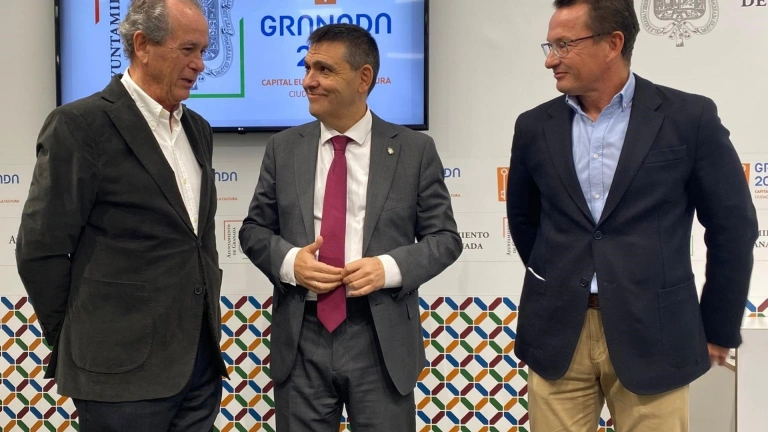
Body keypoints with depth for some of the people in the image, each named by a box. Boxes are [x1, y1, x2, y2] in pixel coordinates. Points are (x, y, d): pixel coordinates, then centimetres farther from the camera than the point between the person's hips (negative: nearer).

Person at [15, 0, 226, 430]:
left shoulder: (198, 128, 12)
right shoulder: (80, 125, -11)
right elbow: (40, 250, -10)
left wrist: (209, 316, 12)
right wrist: (78, 344, -2)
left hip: (202, 359, 7)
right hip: (123, 367, -6)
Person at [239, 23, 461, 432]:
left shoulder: (415, 150, 0)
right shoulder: (283, 148, 6)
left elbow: (444, 237, 1)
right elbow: (254, 228, 9)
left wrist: (391, 267, -16)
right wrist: (288, 260, -11)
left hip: (382, 340, -1)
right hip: (301, 339, 2)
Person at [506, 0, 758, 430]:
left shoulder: (690, 117, -4)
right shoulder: (534, 127, 4)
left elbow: (733, 227, 1)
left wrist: (719, 330, 5)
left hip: (653, 336, -2)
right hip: (556, 335, 3)